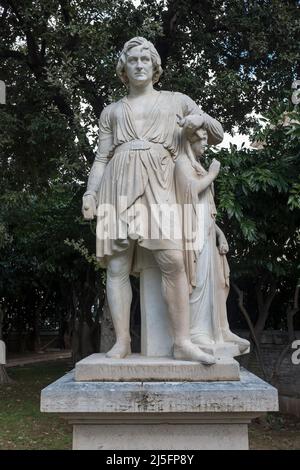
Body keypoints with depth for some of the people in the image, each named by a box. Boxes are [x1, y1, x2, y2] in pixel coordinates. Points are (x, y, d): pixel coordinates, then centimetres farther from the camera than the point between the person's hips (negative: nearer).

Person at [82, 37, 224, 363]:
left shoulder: (177, 101, 22)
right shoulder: (111, 111, 23)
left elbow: (218, 135, 27)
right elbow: (101, 157, 15)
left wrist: (201, 118, 6)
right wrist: (90, 192, 0)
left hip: (157, 186, -1)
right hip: (118, 186, 2)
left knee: (172, 260, -20)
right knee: (117, 266, -7)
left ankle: (182, 342, -15)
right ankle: (122, 342, -3)